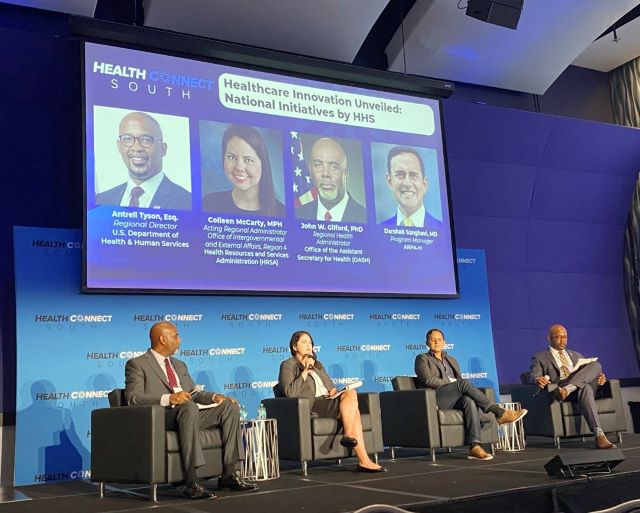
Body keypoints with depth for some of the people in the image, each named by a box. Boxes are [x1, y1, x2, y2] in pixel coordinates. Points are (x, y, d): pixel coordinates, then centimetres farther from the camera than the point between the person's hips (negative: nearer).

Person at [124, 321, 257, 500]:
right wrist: (168, 399, -24)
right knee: (189, 407, -38)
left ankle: (230, 473, -14)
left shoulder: (179, 365, 28)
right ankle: (191, 482, -39)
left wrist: (215, 397, 6)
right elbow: (133, 397, -11)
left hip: (187, 414, 8)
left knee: (229, 407, -10)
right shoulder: (137, 364, 4)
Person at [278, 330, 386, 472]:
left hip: (327, 402, 7)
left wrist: (333, 391, 6)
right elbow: (289, 393, -10)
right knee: (351, 394, -26)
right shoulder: (287, 366, 6)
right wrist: (306, 371, -9)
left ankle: (363, 461, -30)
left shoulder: (317, 364, 30)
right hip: (311, 406, -7)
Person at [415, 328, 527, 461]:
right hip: (435, 399, -5)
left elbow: (460, 379, 22)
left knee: (469, 401, -33)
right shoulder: (422, 359, 13)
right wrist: (451, 383, -10)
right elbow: (428, 380, -4)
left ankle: (475, 446, -44)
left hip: (455, 399, 5)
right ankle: (500, 413, -30)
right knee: (463, 383, -31)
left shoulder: (451, 360, 31)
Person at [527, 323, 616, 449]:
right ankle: (599, 435, -49)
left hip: (579, 386, 5)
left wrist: (599, 377, 2)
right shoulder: (540, 358, 16)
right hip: (559, 389, -5)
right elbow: (532, 376, 0)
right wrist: (537, 379, -27)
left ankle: (566, 389, -42)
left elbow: (587, 373, 27)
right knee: (585, 388, -38)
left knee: (595, 365, -24)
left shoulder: (576, 355, 33)